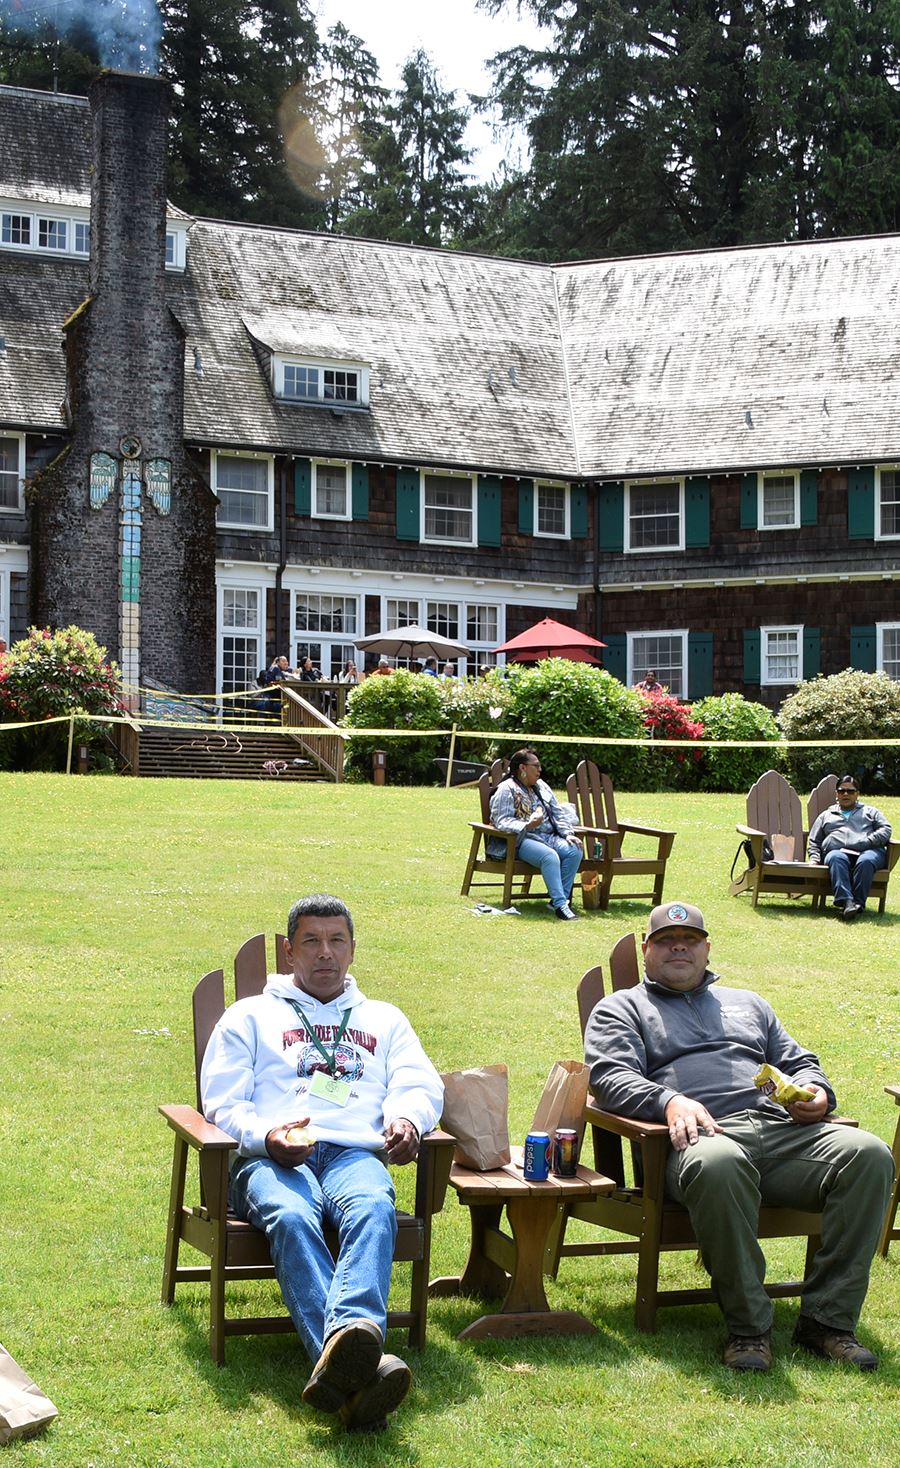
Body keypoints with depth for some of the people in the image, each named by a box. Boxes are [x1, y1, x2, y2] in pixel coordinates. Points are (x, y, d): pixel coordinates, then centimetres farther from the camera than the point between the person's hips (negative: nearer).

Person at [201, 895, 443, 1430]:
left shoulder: (384, 1019, 32)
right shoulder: (250, 1016, 26)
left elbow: (421, 1084, 16)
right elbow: (222, 1104, 14)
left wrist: (407, 1118, -10)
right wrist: (266, 1136, -9)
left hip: (355, 1152, 2)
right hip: (270, 1158, -1)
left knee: (374, 1210, -38)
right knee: (292, 1217, -39)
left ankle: (351, 1332, -65)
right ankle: (358, 1368, -61)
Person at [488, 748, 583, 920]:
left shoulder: (541, 786, 20)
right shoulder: (506, 790, -3)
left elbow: (558, 813, 20)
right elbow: (503, 822, -13)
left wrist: (567, 833, 2)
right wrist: (527, 826, -29)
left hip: (549, 837, 7)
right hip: (521, 840, -7)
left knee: (574, 851, -21)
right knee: (550, 856, -35)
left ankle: (561, 899, -20)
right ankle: (560, 904, -37)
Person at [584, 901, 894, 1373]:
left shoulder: (747, 1003, 36)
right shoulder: (621, 1009, 22)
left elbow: (800, 1062, 33)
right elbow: (610, 1076, 4)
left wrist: (814, 1091, 8)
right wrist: (669, 1101, -16)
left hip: (783, 1129, 5)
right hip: (704, 1135, -4)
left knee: (869, 1155, -26)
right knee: (717, 1165, -43)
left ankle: (827, 1320, -21)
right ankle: (748, 1327, -28)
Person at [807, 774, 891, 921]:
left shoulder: (870, 812, 29)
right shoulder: (826, 816, 34)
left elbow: (886, 830, 13)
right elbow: (813, 842, 30)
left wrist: (865, 842, -4)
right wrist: (814, 858, 8)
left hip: (869, 851, -1)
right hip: (837, 851, 1)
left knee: (865, 861, -39)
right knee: (837, 859, -38)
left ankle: (858, 904, -45)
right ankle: (846, 901, -54)